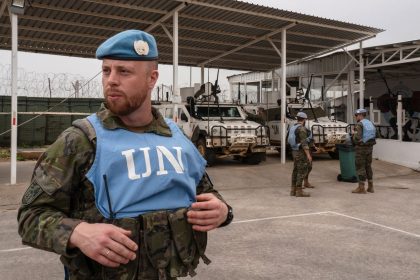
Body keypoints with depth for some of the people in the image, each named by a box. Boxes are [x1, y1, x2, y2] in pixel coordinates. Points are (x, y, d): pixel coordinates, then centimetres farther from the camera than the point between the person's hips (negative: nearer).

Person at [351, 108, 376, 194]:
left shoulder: (359, 125, -15)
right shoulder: (370, 124, 9)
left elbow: (357, 138, -24)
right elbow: (374, 136, 12)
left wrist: (353, 138, -3)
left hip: (360, 148, -8)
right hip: (369, 148, 8)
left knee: (360, 167, -2)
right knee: (368, 166, 15)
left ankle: (361, 188, 1)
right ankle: (370, 187, 19)